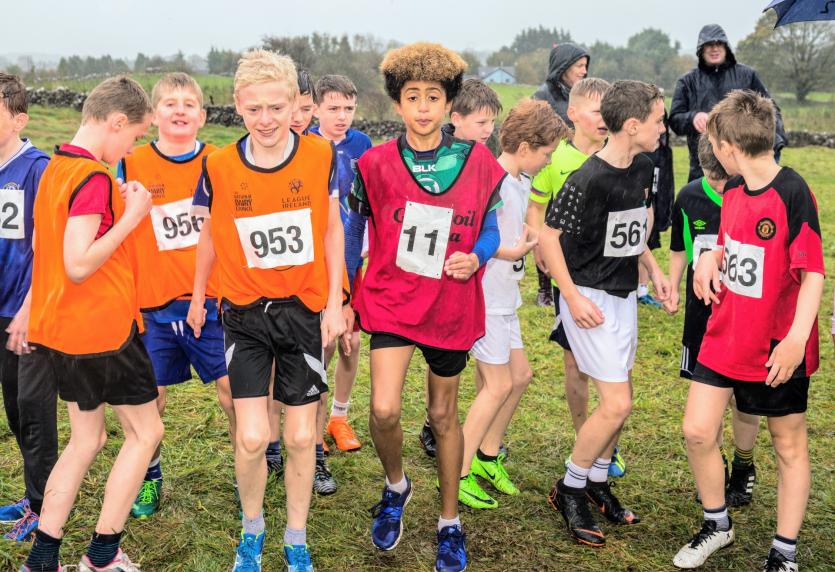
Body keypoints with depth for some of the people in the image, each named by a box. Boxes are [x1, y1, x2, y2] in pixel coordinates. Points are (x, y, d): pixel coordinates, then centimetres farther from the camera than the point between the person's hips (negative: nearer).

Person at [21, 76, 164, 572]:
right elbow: (79, 265, -25)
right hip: (104, 327, -9)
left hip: (62, 328, 9)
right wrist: (130, 216, -18)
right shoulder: (95, 177, -19)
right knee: (146, 432, 7)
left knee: (87, 438, 17)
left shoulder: (56, 168, 10)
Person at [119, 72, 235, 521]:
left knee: (232, 389, 0)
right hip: (154, 302, 1)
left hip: (214, 300, 0)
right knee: (150, 396, 9)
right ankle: (149, 478, 30)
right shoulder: (132, 166, 0)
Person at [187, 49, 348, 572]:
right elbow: (211, 234, 6)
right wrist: (198, 296, 16)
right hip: (245, 313, 0)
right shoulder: (218, 167, -9)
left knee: (301, 435, 7)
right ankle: (252, 529, 24)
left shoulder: (321, 156, -9)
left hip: (305, 310, 1)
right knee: (252, 437, -5)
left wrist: (334, 303, -2)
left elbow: (333, 229, 1)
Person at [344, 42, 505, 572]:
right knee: (384, 410, -15)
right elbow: (354, 231, 4)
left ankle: (450, 522, 33)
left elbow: (490, 228, 6)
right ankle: (396, 486, 20)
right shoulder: (375, 164, -7)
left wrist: (475, 258, -16)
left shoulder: (478, 162, -6)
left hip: (452, 306, 1)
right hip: (391, 300, -1)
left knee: (444, 414, 14)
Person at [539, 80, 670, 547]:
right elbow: (550, 235, -18)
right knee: (617, 404, -10)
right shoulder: (589, 179, -22)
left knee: (622, 398, 13)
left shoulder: (644, 168, 3)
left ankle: (597, 481, 31)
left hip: (624, 294, 8)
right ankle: (570, 489, 9)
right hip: (590, 298, -8)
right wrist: (573, 297, -19)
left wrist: (654, 269, 11)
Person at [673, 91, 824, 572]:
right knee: (697, 431, 6)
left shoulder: (793, 194, -18)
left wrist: (796, 339, -28)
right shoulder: (734, 190, 4)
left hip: (778, 348, -7)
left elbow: (813, 272, -19)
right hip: (725, 335, 7)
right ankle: (717, 524, 29)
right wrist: (712, 257, -2)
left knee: (789, 445, 10)